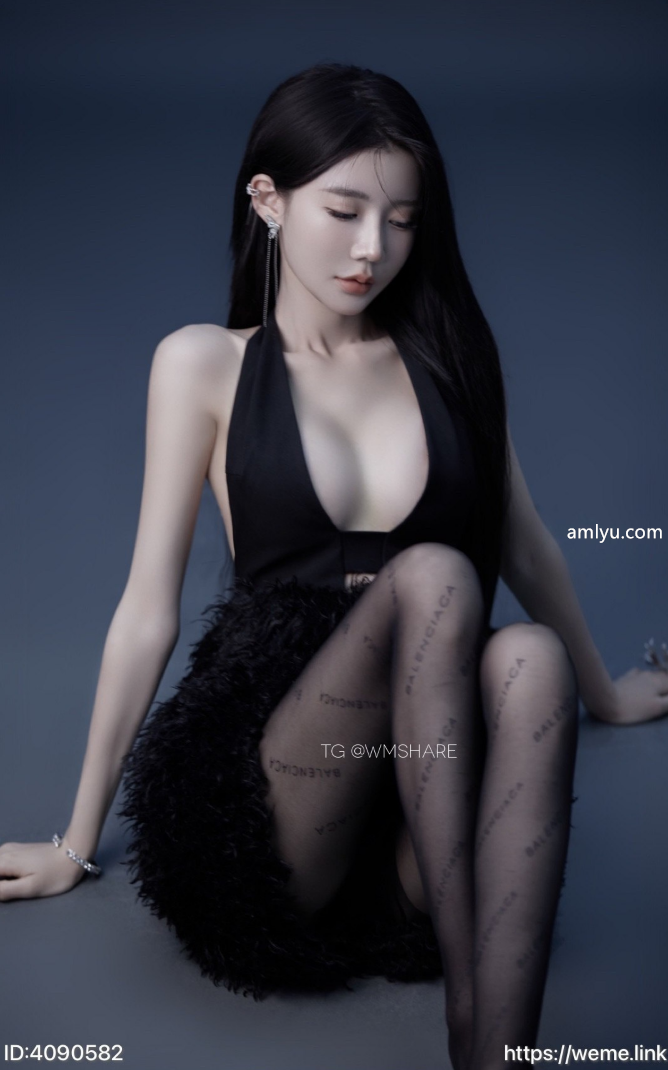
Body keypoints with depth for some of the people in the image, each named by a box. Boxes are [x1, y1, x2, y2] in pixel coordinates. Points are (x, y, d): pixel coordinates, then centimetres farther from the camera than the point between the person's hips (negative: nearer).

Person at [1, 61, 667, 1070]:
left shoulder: (448, 350, 13)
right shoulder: (205, 363, 3)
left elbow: (522, 540, 23)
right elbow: (148, 609, 3)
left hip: (430, 816, 3)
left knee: (529, 659, -30)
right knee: (431, 576, -29)